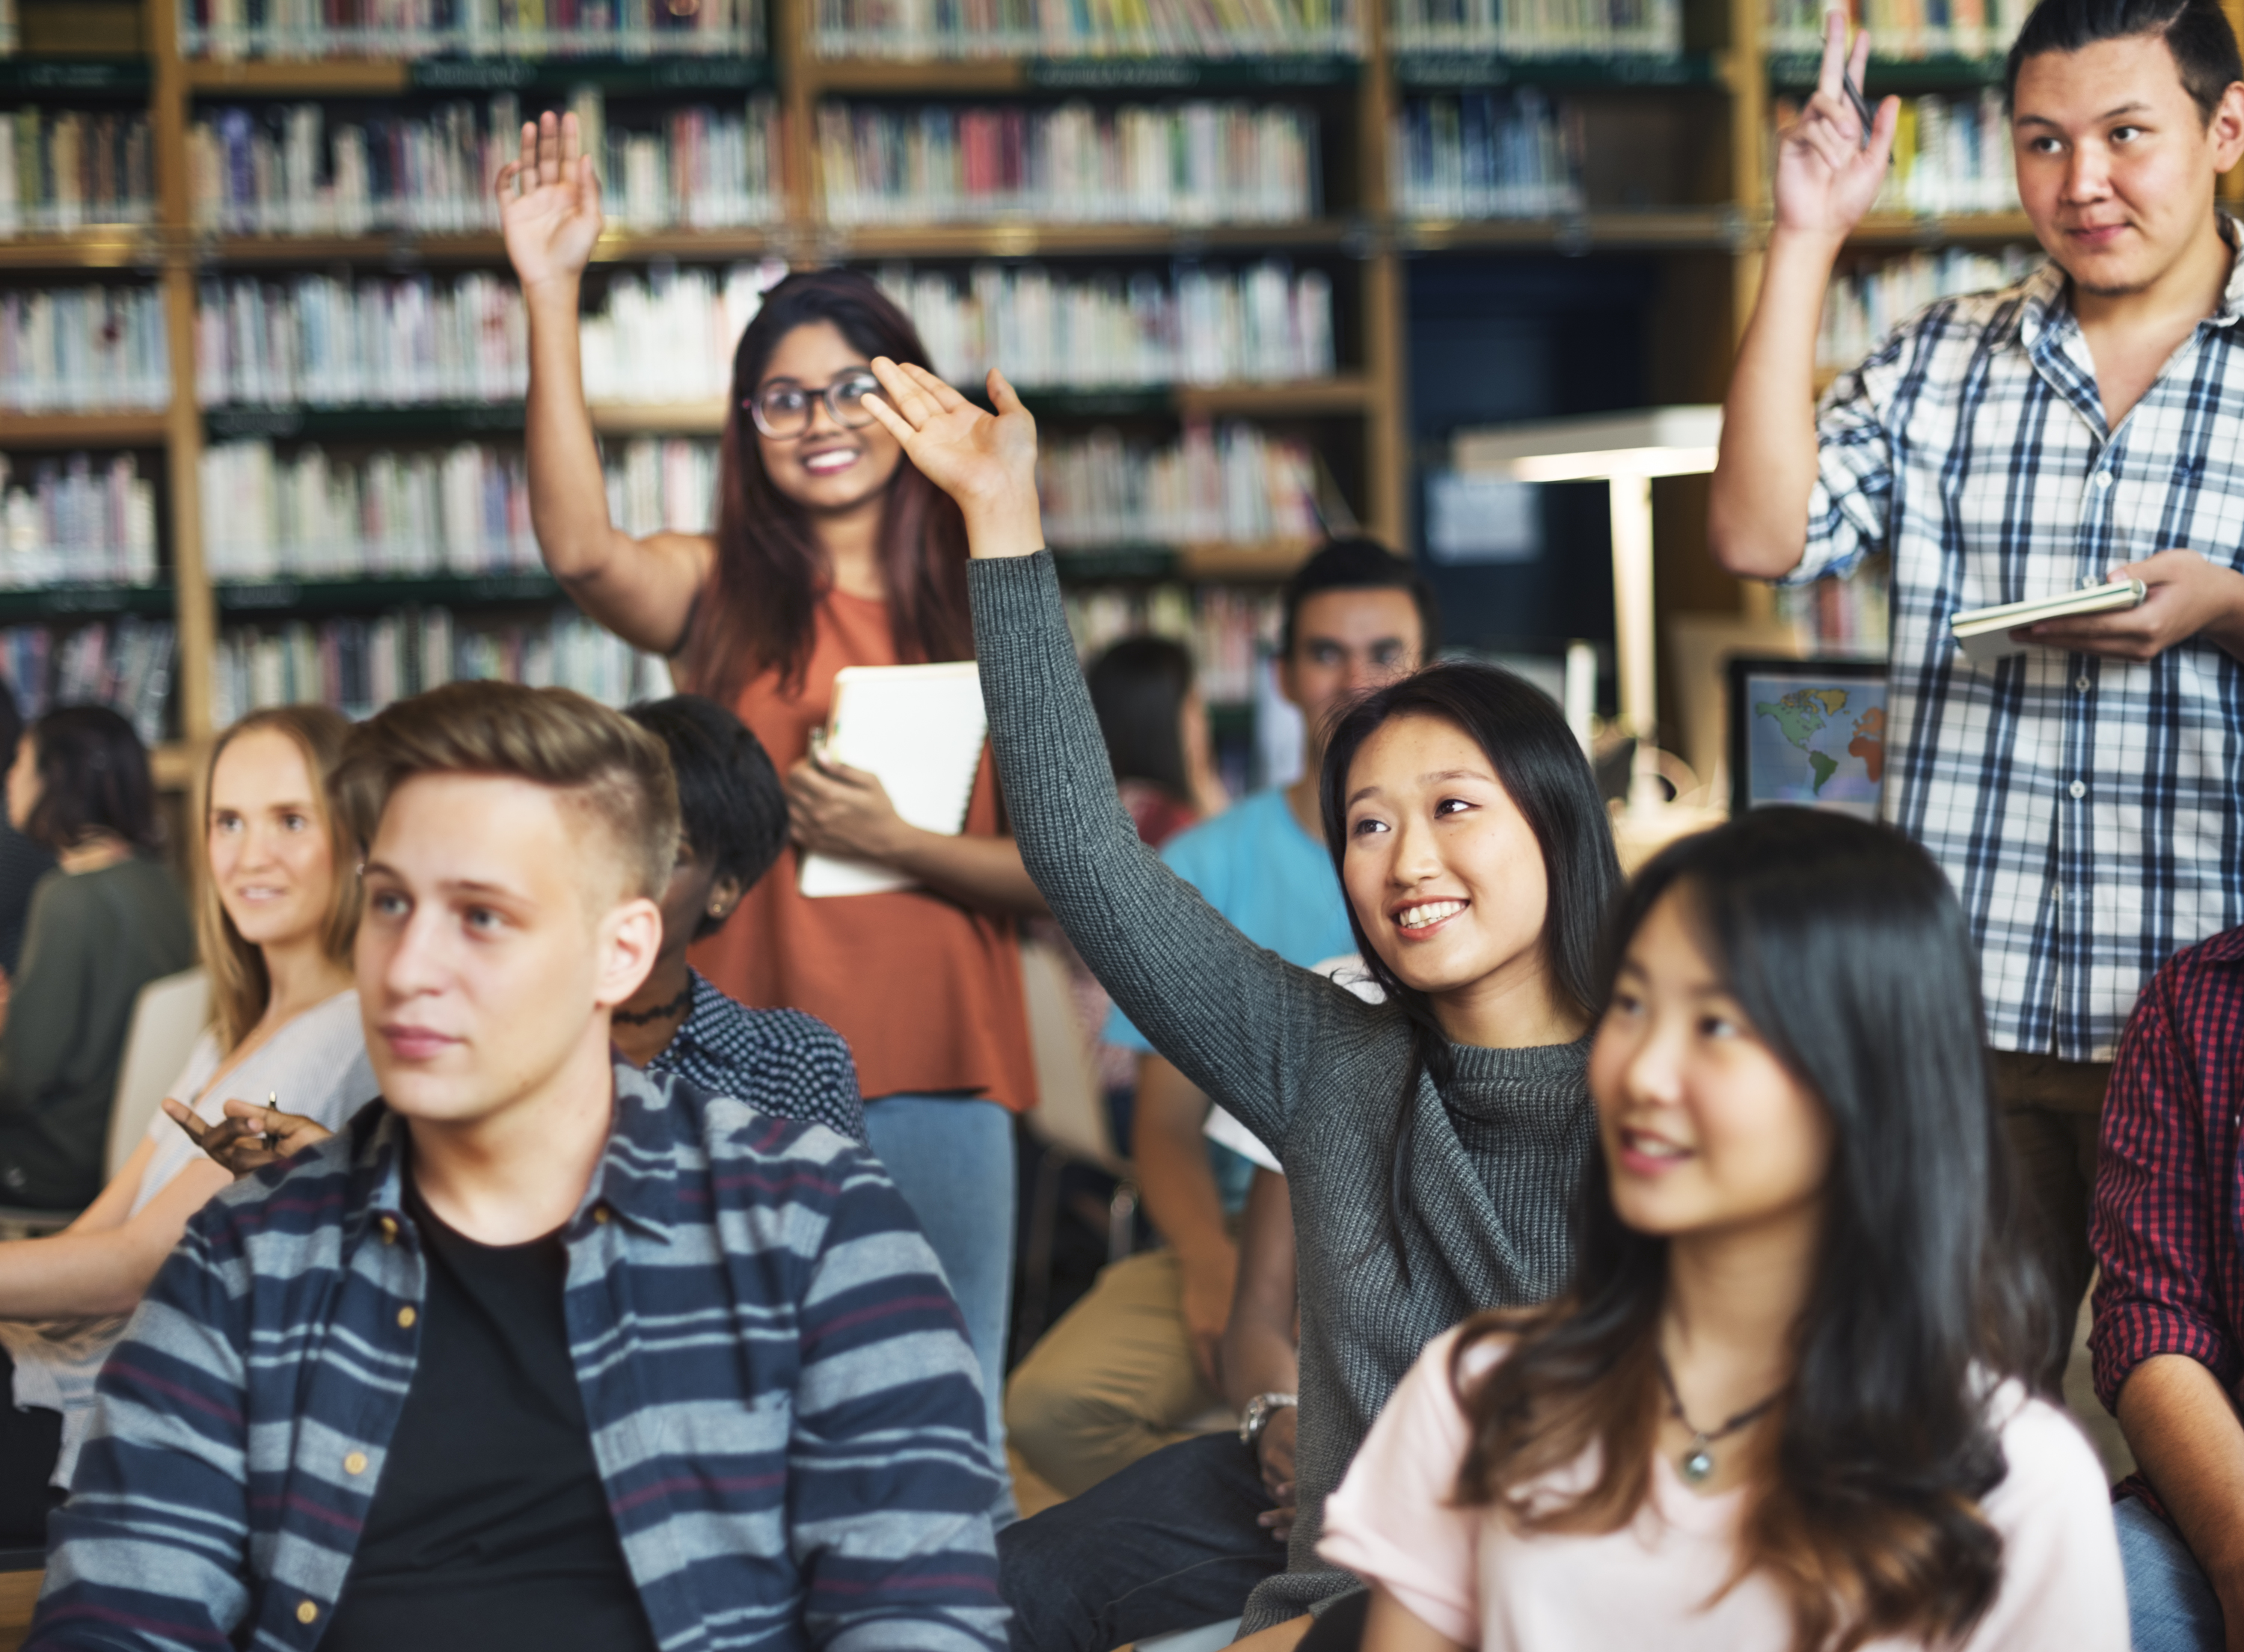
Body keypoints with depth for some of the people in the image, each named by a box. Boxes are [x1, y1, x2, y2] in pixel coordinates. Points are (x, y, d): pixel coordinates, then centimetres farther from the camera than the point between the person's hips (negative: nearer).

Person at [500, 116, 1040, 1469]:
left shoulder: (983, 612, 7)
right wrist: (552, 300, -26)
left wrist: (892, 840, -13)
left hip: (940, 1073, 1)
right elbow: (581, 549, -20)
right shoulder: (721, 594, 4)